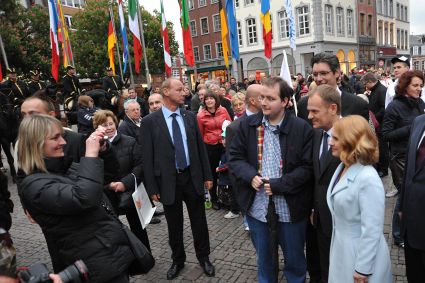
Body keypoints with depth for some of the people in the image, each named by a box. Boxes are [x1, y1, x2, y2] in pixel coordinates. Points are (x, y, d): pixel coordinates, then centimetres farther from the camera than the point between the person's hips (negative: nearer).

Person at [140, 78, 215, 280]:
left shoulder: (190, 116, 3)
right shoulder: (149, 121, -7)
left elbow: (200, 147, 7)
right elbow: (147, 157, -6)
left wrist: (207, 175, 6)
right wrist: (152, 187, -7)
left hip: (193, 177, 2)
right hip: (168, 180, -2)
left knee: (199, 221, 14)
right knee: (174, 225, 14)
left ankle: (203, 258, 35)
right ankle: (178, 260, 37)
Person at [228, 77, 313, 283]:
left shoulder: (302, 128, -10)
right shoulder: (247, 124, -2)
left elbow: (307, 167, -10)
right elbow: (235, 156, 2)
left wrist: (278, 185, -18)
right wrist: (250, 176, -15)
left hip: (290, 209, -2)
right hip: (257, 207, 2)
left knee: (294, 260, 19)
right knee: (264, 259, 23)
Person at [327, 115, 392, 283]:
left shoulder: (368, 179, -25)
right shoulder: (343, 167, 0)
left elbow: (372, 230, -23)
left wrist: (363, 269, -17)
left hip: (360, 253, -7)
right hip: (341, 248, 8)